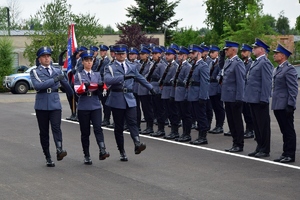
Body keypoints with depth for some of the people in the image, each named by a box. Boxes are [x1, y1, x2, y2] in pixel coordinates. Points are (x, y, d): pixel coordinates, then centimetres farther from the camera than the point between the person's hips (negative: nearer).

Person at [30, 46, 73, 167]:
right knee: (44, 132, 3)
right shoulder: (34, 72, 3)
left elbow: (66, 85, 24)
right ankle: (48, 158, 10)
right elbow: (37, 85, -16)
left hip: (55, 104, 1)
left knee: (56, 127, -19)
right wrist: (54, 80, -19)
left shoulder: (57, 71, 13)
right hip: (41, 105, -1)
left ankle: (59, 150, -36)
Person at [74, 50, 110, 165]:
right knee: (85, 132, 3)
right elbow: (77, 91, -5)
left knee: (98, 128, -16)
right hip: (83, 107, -1)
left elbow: (99, 91, 8)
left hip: (96, 106, 1)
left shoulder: (97, 75, 12)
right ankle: (86, 156, 11)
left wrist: (100, 86, -14)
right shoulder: (78, 76, 4)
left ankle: (102, 151, -28)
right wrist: (84, 86, -24)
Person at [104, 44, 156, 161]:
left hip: (129, 99, 2)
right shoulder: (110, 68, 1)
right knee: (119, 127, 3)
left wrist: (151, 88, 35)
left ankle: (137, 144, -34)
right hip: (117, 99, -2)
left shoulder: (131, 67, 15)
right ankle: (122, 152, 9)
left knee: (132, 122, -16)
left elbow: (140, 78, 29)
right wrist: (123, 77, -27)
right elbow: (107, 80, -20)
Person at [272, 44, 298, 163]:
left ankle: (290, 155, 3)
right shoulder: (277, 70, 17)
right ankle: (286, 153, 19)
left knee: (289, 131, -2)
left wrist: (290, 105, -19)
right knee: (284, 131, 14)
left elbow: (293, 89, -15)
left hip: (285, 107, -9)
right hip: (278, 106, 9)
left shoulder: (289, 69, -12)